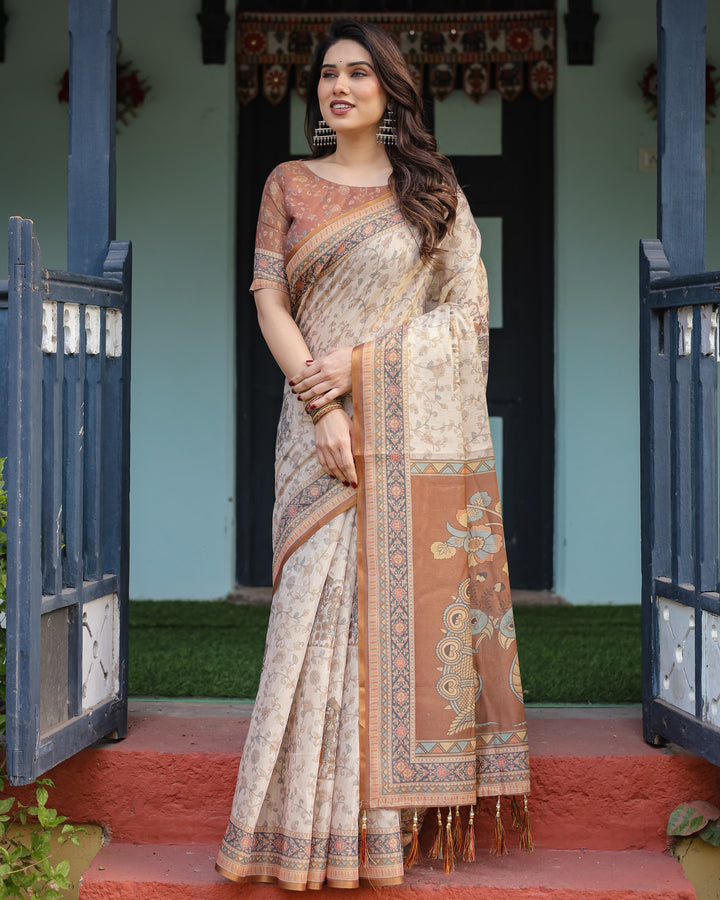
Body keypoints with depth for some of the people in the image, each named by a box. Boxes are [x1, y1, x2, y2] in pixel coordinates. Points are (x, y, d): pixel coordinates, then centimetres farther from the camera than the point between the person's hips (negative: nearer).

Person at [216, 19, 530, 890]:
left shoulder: (433, 191, 8)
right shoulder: (289, 185, 11)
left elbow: (466, 307, 2)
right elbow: (269, 299, 2)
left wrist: (362, 360, -11)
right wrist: (321, 406, -12)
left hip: (414, 428, -1)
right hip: (322, 423, 1)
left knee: (411, 600, -3)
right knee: (321, 602, -4)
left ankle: (402, 813, 4)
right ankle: (322, 824, 2)